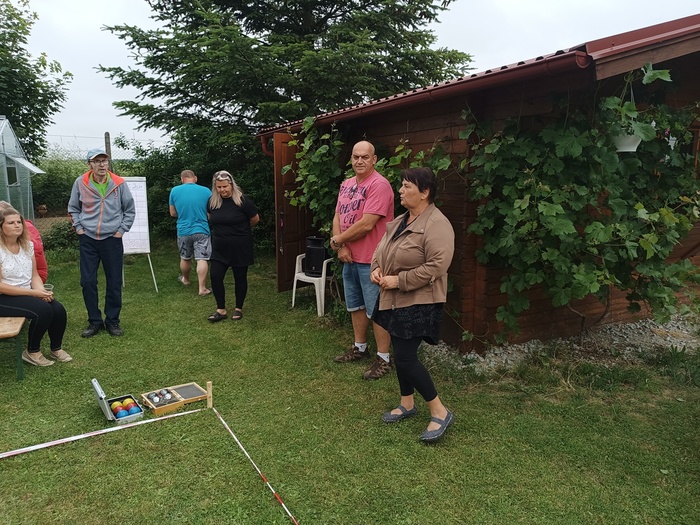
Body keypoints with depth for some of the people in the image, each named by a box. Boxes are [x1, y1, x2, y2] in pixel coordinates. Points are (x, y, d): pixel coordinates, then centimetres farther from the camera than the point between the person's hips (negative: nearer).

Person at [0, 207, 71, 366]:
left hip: (26, 294, 6)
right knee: (43, 310, -28)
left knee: (58, 310, -16)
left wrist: (42, 291, -14)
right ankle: (32, 352, -4)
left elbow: (34, 275, 8)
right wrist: (34, 292, -22)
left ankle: (56, 348, 10)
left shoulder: (27, 245, 5)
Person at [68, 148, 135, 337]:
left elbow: (130, 210, 6)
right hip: (88, 239, 1)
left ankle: (112, 321, 19)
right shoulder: (80, 183, -2)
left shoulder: (119, 183, -4)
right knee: (87, 282, 3)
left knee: (114, 283, 4)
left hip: (112, 239, -1)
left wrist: (121, 230, 0)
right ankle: (94, 321, 17)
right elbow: (73, 208, 12)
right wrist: (79, 227, 3)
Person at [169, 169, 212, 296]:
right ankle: (202, 288, -5)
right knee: (202, 259, -2)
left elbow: (172, 213, 6)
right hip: (202, 230, -2)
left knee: (185, 258, 20)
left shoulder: (174, 191, -2)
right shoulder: (206, 191, -6)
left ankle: (185, 280, 41)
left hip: (183, 231, 2)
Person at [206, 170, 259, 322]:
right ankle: (221, 310, 12)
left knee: (240, 278, 8)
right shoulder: (212, 201, -2)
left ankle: (238, 309, 24)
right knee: (215, 277, -2)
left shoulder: (242, 200, -16)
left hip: (240, 248, -4)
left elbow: (255, 219, -3)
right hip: (219, 248, 4)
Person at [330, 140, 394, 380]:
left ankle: (383, 358, 13)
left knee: (376, 310, 0)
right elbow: (337, 217, 11)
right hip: (349, 258, 9)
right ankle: (360, 348, 36)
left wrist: (338, 240, -10)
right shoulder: (346, 185, 10)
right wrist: (341, 247, -6)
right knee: (355, 306, 20)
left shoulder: (379, 185, -18)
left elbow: (366, 225, -24)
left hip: (371, 260, -8)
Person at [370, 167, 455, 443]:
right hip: (394, 300, 9)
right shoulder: (400, 221, 10)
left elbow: (437, 266, -25)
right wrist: (376, 268, -1)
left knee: (405, 358, -9)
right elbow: (381, 248, 20)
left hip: (418, 303, -9)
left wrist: (399, 280, -22)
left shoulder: (437, 224, -18)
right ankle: (407, 404, 34)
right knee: (401, 354, 16)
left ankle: (440, 412, 7)